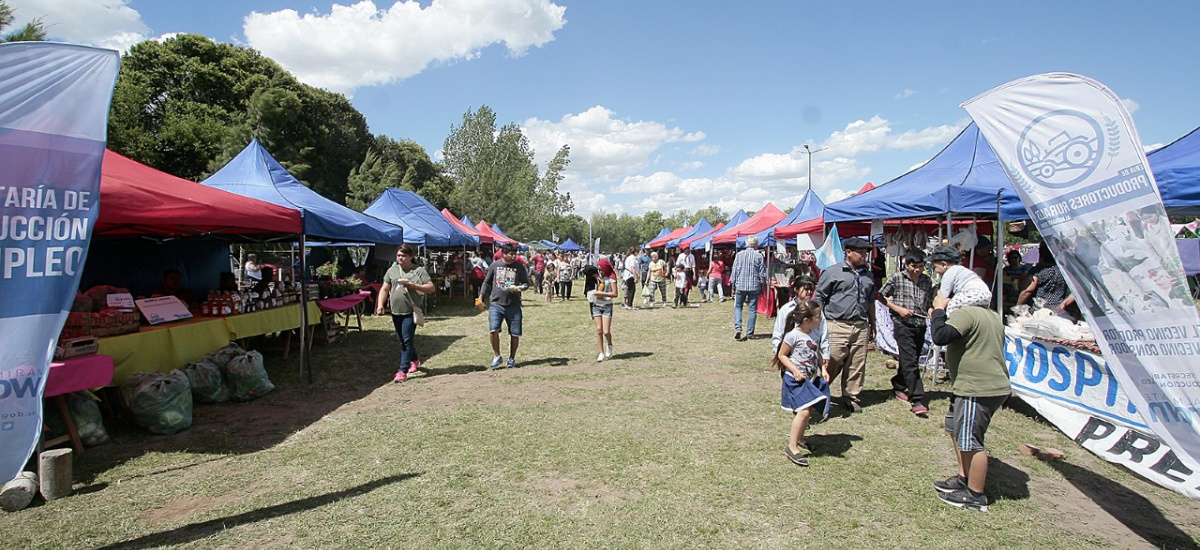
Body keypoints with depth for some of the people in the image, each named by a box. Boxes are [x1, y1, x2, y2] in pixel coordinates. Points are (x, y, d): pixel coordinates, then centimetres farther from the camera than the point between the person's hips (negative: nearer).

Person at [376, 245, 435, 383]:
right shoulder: (392, 270, 10)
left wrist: (413, 285, -18)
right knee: (402, 340, 16)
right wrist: (380, 304, -3)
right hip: (396, 311, 5)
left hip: (411, 311, -5)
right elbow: (385, 289, 11)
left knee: (407, 340, -8)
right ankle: (415, 359, 39)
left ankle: (403, 371, -6)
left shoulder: (419, 270, -3)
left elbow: (431, 288, -8)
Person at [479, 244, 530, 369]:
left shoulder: (520, 266, 3)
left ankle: (512, 358, 22)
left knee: (515, 333, 4)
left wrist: (518, 288, -14)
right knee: (494, 330, -14)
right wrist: (481, 297, 3)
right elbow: (487, 282, 11)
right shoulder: (494, 265, 4)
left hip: (514, 305, 1)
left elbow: (526, 283, 7)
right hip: (496, 303, -1)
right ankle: (497, 356, 5)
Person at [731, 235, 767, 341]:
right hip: (754, 287, -1)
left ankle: (737, 327, -6)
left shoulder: (739, 255, 1)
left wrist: (733, 286, 10)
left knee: (738, 307, 13)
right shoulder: (759, 256, -3)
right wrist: (762, 287, 10)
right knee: (752, 309, 7)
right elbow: (762, 274, -1)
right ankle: (749, 333, 7)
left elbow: (734, 271, 2)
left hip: (740, 285, 1)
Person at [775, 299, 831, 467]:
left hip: (811, 379, 8)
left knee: (808, 411, 15)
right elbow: (782, 355, -11)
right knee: (803, 411, -15)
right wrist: (794, 370, -20)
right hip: (796, 380, -8)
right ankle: (792, 447, -8)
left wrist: (823, 369, 3)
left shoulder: (814, 334, 5)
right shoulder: (793, 335, -18)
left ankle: (799, 438, 36)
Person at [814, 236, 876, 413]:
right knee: (832, 363, -5)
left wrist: (872, 324, 26)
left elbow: (871, 301, 27)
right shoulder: (832, 272, -2)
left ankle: (851, 397, 20)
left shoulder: (867, 275, 18)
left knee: (857, 366, 7)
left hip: (861, 327, 6)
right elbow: (819, 298, -2)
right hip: (837, 326, -5)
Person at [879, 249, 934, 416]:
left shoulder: (927, 281, 10)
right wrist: (898, 309, -11)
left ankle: (898, 386, 37)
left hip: (920, 326, 5)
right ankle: (917, 401, -11)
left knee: (910, 361, 15)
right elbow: (881, 296, 0)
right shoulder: (897, 277, -3)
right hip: (903, 325, -5)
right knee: (911, 363, -10)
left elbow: (930, 301, 21)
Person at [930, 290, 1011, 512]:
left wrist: (938, 310, -14)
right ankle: (963, 479, 32)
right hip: (993, 384, 11)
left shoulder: (965, 314, -18)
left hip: (979, 390, -11)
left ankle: (976, 496, 9)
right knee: (956, 429, 22)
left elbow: (940, 337, -30)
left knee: (970, 441, -1)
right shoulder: (992, 316, 14)